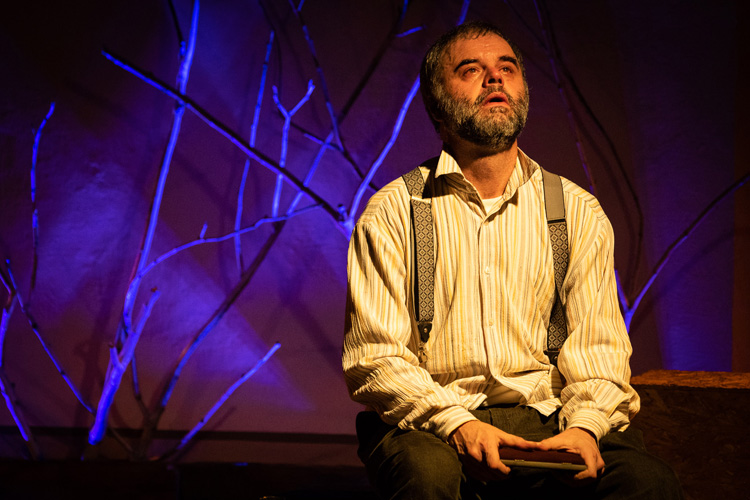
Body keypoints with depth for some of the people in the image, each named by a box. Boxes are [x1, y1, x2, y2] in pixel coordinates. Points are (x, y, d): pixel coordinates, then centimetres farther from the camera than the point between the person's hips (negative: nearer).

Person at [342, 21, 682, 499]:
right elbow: (373, 357, -4)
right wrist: (456, 423, -21)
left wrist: (584, 424, -16)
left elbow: (598, 348, 6)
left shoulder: (579, 212, 11)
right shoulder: (391, 213, 3)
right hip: (430, 422, -2)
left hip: (544, 422, 3)